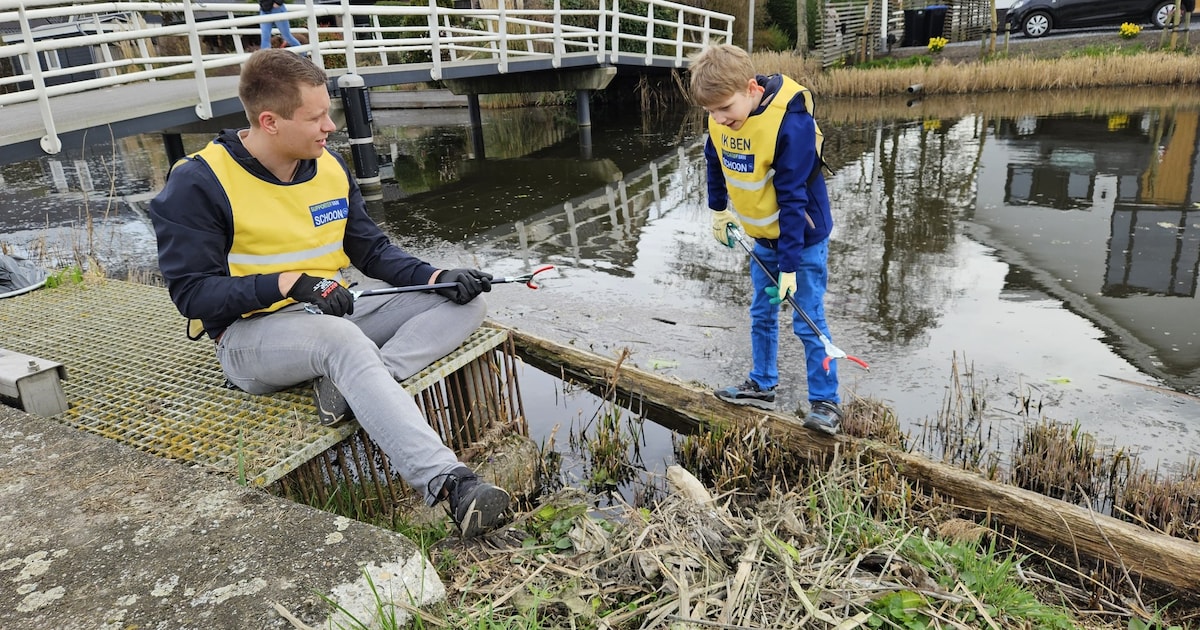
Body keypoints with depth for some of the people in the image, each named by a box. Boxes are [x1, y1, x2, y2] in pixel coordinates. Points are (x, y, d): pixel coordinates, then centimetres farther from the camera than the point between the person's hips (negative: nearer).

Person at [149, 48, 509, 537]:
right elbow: (192, 293, -12)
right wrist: (288, 284, -26)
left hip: (339, 309, 7)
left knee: (465, 305, -9)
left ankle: (353, 385, -31)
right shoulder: (198, 183, -10)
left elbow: (372, 250, 9)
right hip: (253, 334, -6)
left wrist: (435, 276, -9)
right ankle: (447, 483, -48)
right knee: (342, 340, -41)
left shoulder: (330, 167, 7)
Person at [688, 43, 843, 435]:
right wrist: (719, 211, 18)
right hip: (762, 237, 7)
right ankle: (762, 386, 30)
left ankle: (826, 402, 10)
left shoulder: (790, 123, -29)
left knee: (808, 322, -3)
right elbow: (715, 162, 12)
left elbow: (793, 198, -28)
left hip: (803, 239, -7)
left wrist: (789, 265, -25)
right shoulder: (722, 116, -9)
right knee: (761, 314, 16)